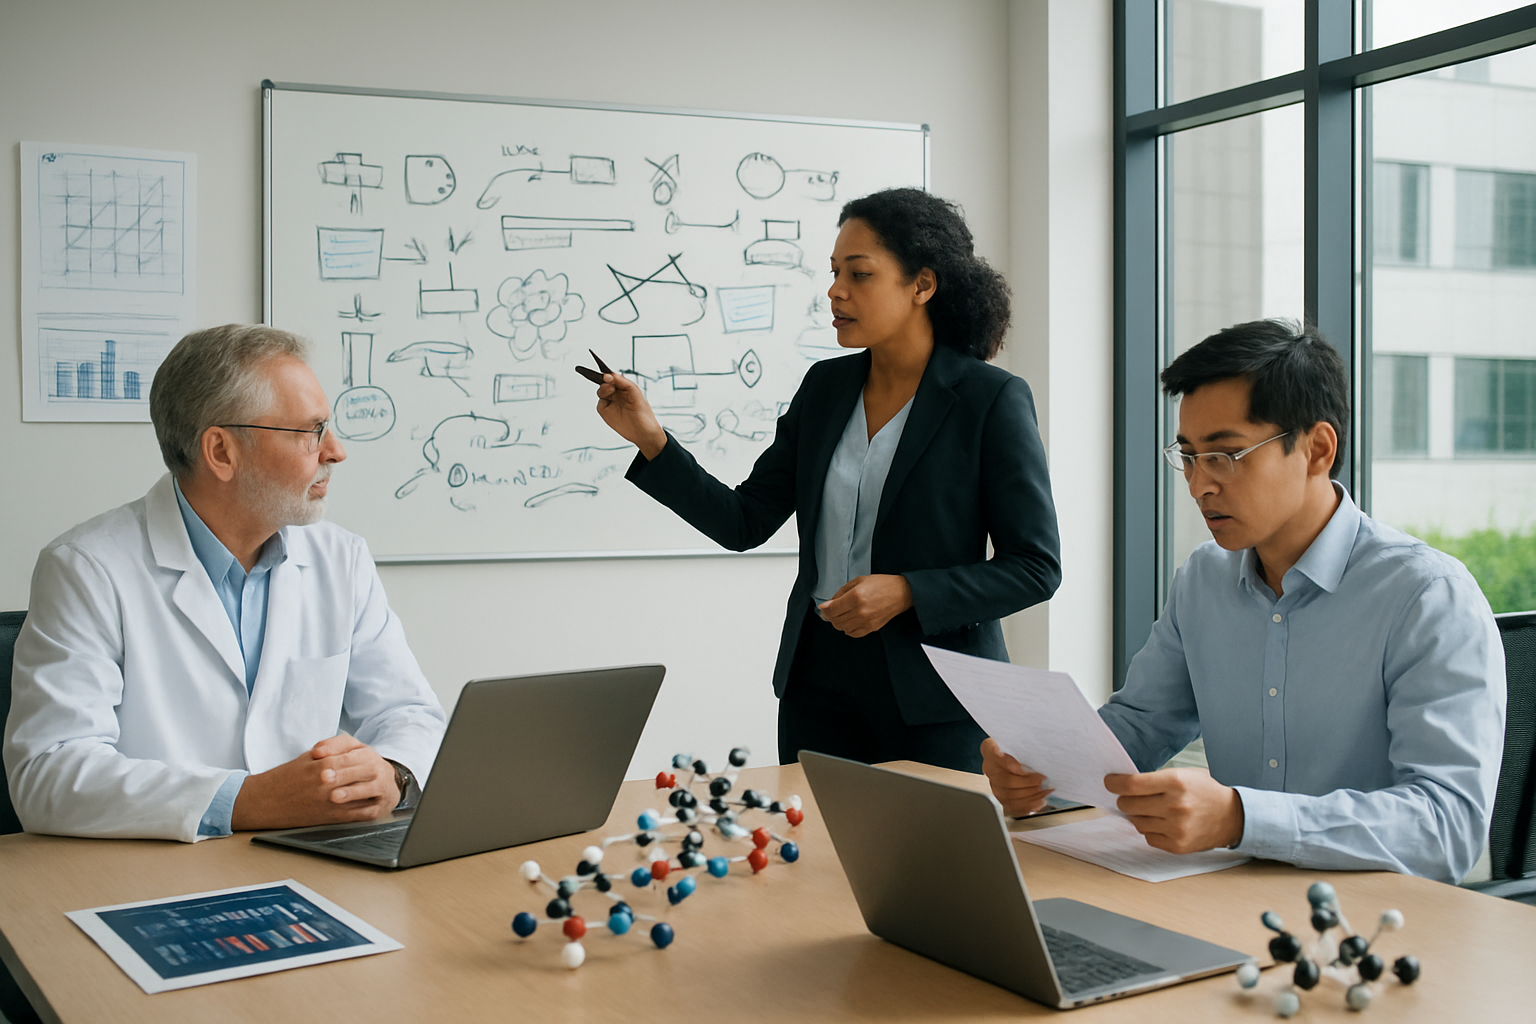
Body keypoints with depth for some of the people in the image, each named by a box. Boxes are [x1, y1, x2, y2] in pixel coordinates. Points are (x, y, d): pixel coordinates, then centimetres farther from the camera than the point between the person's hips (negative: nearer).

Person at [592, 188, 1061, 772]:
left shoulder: (993, 399, -8)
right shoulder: (825, 386, 7)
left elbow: (1035, 568, -8)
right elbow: (743, 523, 6)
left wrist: (906, 592, -18)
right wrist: (651, 440, -5)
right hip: (819, 685, 4)